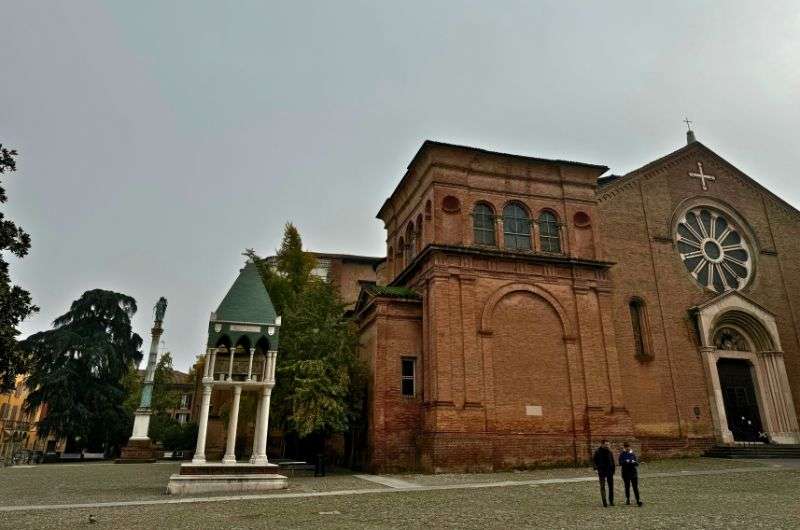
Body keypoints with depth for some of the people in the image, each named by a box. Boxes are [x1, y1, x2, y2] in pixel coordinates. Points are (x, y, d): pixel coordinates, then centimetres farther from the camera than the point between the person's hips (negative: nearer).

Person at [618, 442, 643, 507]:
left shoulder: (633, 454, 4)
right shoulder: (622, 454, 0)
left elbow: (637, 463, 2)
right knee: (627, 486, 8)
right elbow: (620, 463, -9)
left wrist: (633, 462, -19)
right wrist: (626, 461, -26)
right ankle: (627, 499, 23)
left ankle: (638, 500, -4)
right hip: (625, 473, 0)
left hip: (634, 472, 0)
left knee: (635, 487, -5)